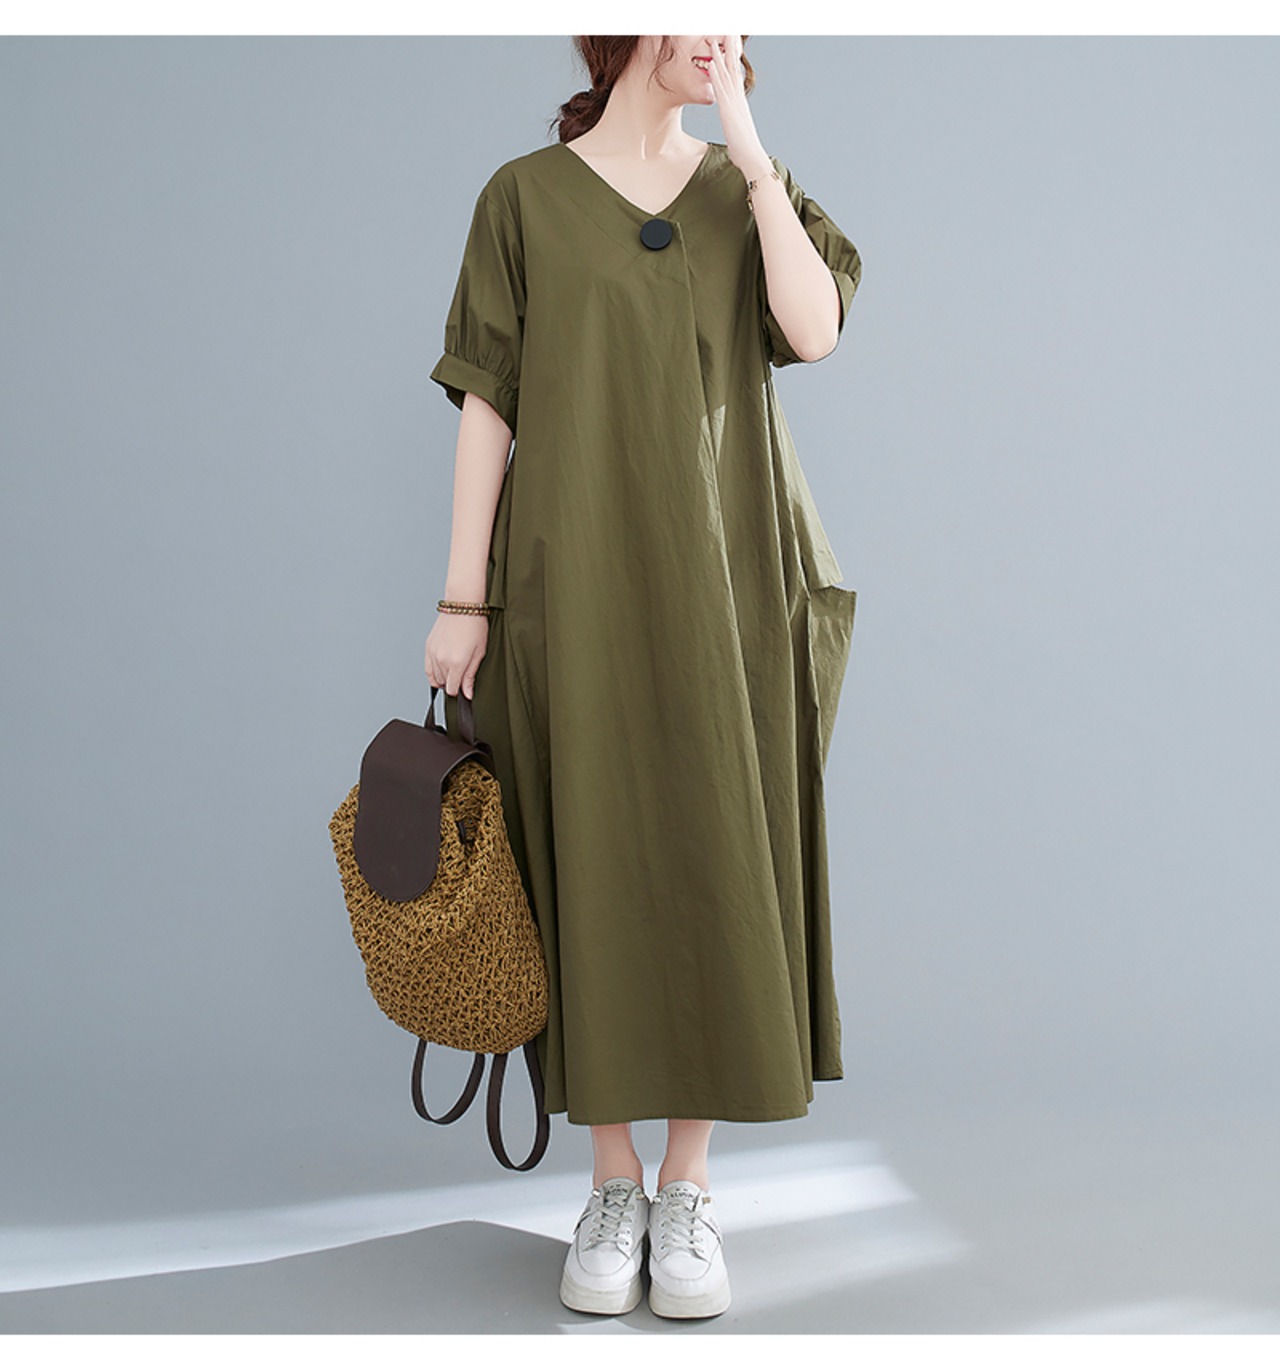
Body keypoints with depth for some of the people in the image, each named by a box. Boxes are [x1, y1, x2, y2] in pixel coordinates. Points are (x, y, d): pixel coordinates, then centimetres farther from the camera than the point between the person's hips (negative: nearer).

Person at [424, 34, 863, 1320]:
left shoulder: (746, 186, 13)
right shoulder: (526, 196, 6)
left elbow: (815, 329, -5)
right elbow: (487, 404, 2)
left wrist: (749, 148, -4)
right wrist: (462, 599, -3)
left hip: (721, 581, 2)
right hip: (575, 581, -1)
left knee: (716, 864, 1)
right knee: (593, 864, 1)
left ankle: (690, 1189, 13)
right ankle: (612, 1188, 15)